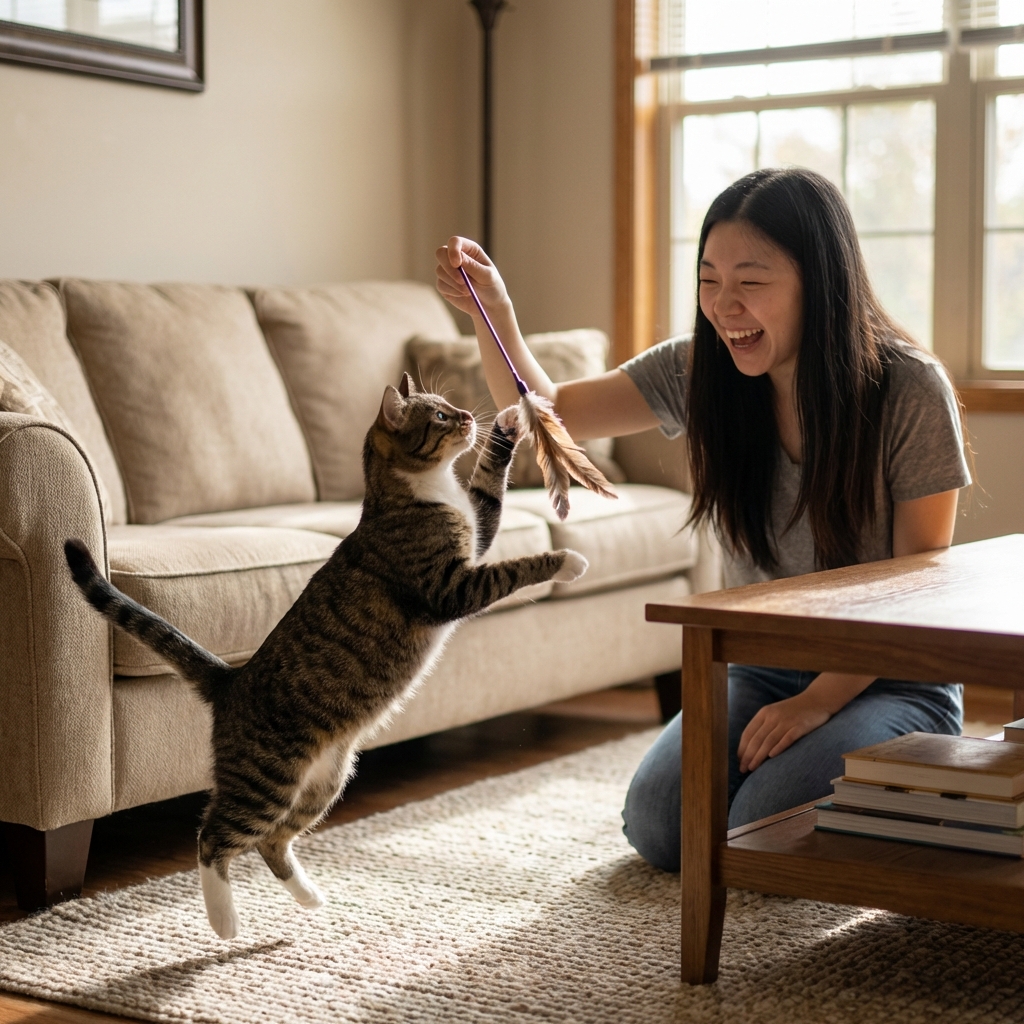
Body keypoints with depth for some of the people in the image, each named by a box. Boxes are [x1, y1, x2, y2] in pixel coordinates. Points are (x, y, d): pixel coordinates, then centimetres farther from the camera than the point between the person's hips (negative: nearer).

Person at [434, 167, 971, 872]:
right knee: (659, 826, -16)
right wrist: (493, 311, -19)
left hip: (888, 679, -4)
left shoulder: (909, 389, -18)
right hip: (759, 671, 4)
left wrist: (818, 703, -21)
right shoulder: (699, 372, -5)